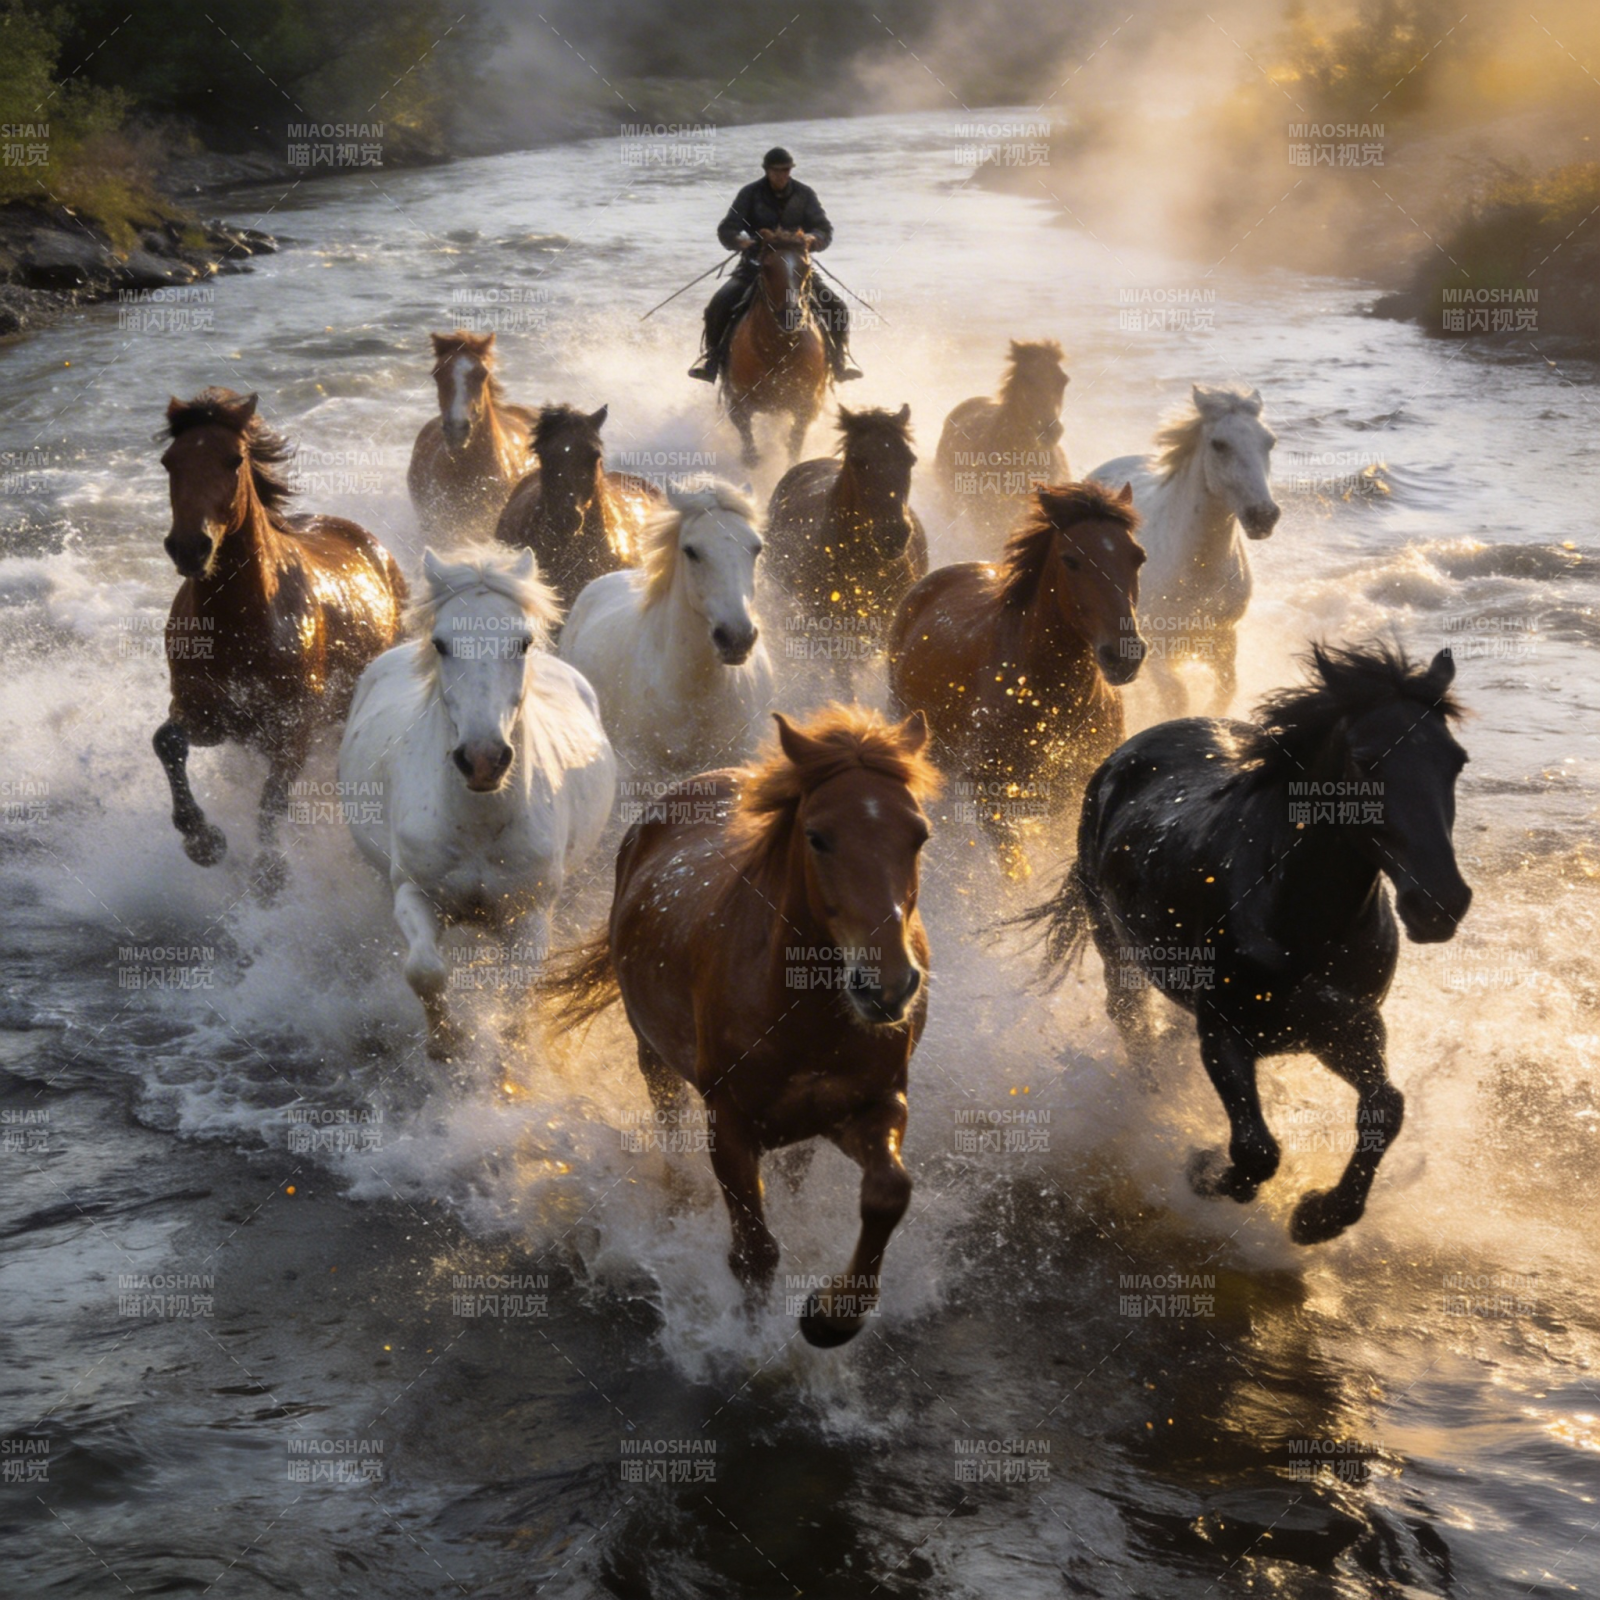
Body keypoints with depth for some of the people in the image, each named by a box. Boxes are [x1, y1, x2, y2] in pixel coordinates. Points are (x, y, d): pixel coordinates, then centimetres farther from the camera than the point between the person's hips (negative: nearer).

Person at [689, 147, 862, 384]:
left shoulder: (804, 195, 3)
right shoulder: (750, 194, 0)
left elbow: (825, 230, -2)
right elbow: (726, 230, -5)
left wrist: (813, 239, -26)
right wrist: (740, 240, -29)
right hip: (755, 265, -1)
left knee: (836, 308, -14)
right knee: (720, 304, -23)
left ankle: (840, 361, 4)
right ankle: (710, 357, -5)